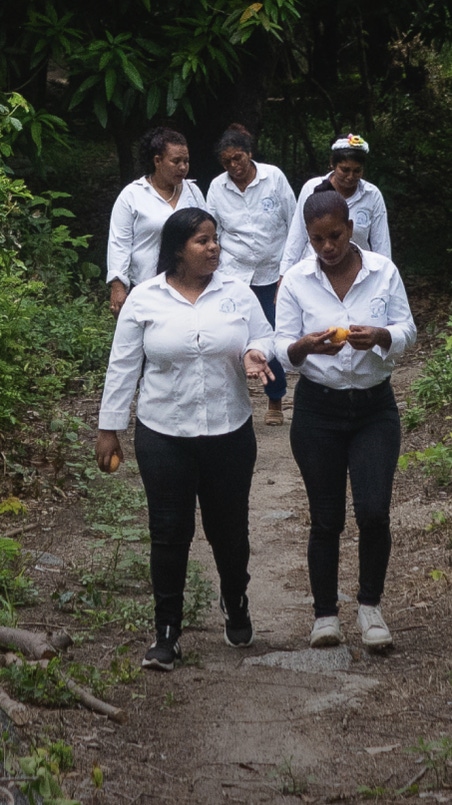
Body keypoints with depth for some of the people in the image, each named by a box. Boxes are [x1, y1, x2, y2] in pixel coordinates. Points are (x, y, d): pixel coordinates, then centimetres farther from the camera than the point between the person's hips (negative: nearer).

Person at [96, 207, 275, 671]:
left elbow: (265, 338, 6)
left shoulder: (236, 293, 0)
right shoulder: (144, 300, -4)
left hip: (229, 434, 2)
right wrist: (109, 428, 0)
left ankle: (236, 608, 37)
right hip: (163, 437, -2)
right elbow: (123, 368, 0)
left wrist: (255, 354, -18)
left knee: (229, 529, 14)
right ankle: (167, 631, 12)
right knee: (169, 533, 2)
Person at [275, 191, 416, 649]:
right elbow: (282, 349, -5)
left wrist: (380, 336, -23)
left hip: (375, 407, 0)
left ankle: (370, 605, 12)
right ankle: (325, 613, 22)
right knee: (326, 520, 5)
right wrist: (306, 346, -28)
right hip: (318, 409, 0)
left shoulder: (383, 272, -3)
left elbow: (407, 331, -1)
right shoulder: (296, 281, -4)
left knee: (374, 512, -10)